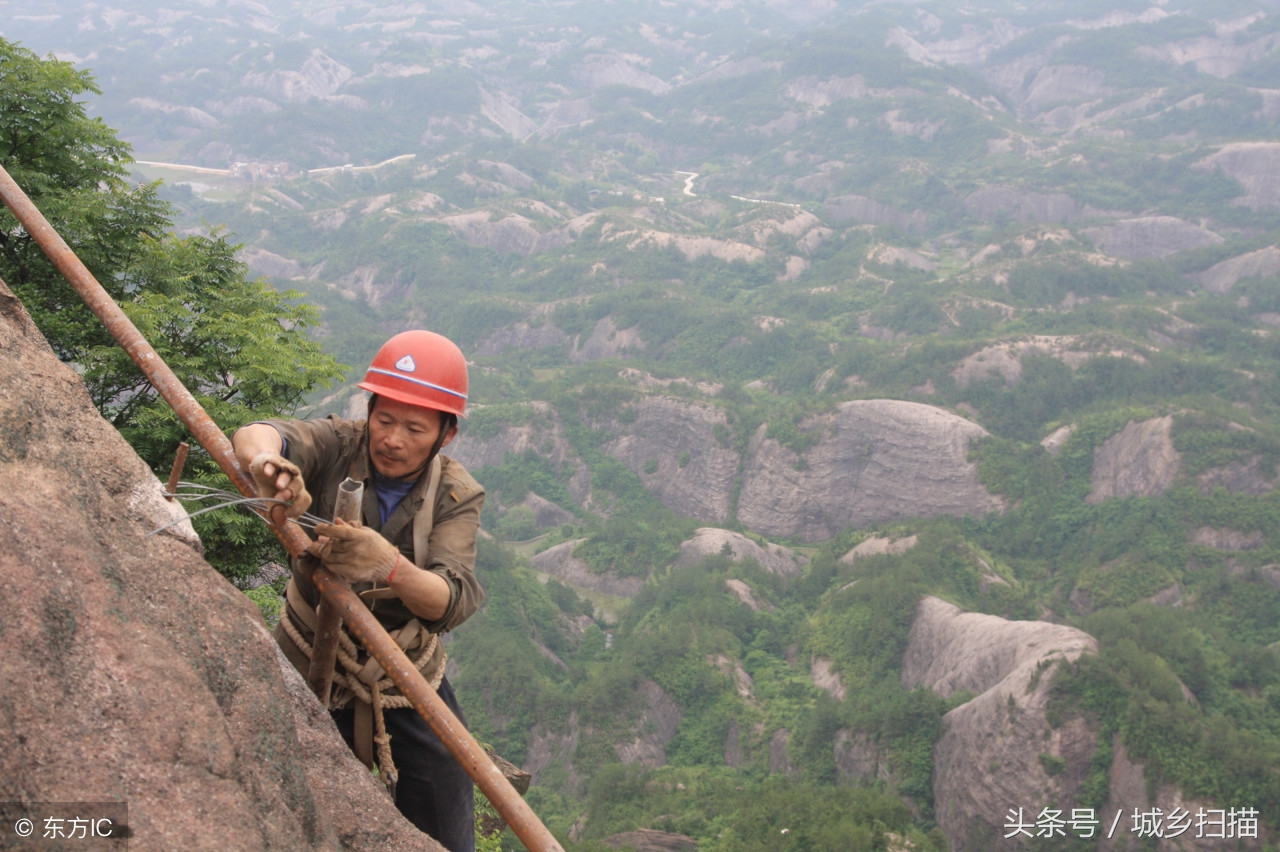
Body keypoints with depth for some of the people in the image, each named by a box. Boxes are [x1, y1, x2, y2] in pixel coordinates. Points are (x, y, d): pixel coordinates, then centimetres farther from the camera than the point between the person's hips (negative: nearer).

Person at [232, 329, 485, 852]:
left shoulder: (457, 497, -12)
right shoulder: (336, 447, -13)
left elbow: (453, 602, -27)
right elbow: (256, 437, -34)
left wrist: (390, 565, -48)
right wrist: (267, 461, -60)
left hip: (410, 688, 1)